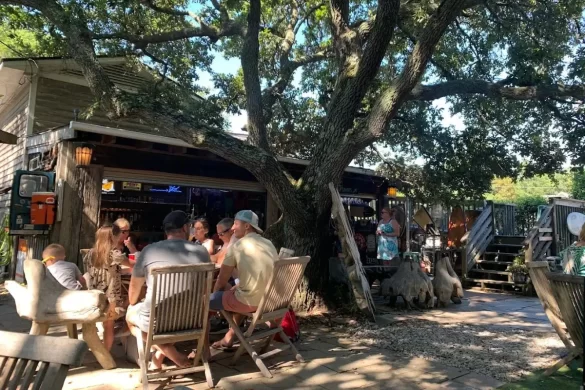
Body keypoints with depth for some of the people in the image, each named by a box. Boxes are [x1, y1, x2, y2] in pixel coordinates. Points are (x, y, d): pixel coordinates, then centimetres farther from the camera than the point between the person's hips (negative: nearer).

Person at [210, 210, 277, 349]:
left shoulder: (237, 247, -7)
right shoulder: (268, 244, 12)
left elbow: (221, 283, -1)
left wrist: (215, 297, 19)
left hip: (251, 302, -7)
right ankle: (229, 338, 39)